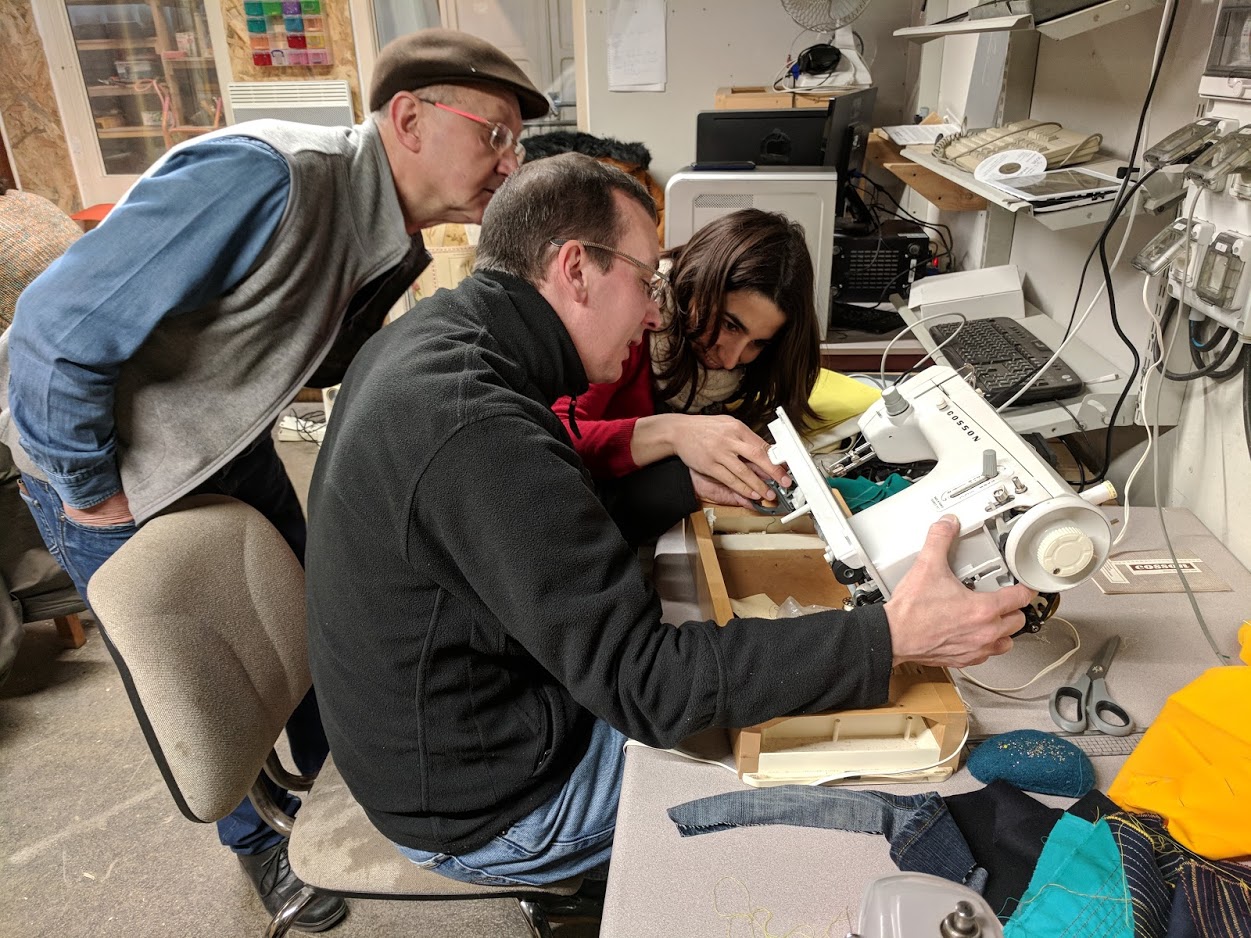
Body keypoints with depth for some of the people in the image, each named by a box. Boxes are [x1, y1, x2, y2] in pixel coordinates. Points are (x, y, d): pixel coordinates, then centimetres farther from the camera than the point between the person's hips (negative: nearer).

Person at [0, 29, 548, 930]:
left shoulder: (390, 243, -7)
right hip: (101, 457, -6)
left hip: (231, 449, 7)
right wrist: (90, 489, -18)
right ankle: (258, 839, 35)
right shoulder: (264, 177, -35)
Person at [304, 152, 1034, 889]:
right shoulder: (480, 432, -34)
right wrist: (892, 637, -32)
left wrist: (689, 480, 1)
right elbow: (642, 683, -32)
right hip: (483, 806, -8)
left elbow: (553, 528, 6)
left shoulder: (421, 343, -2)